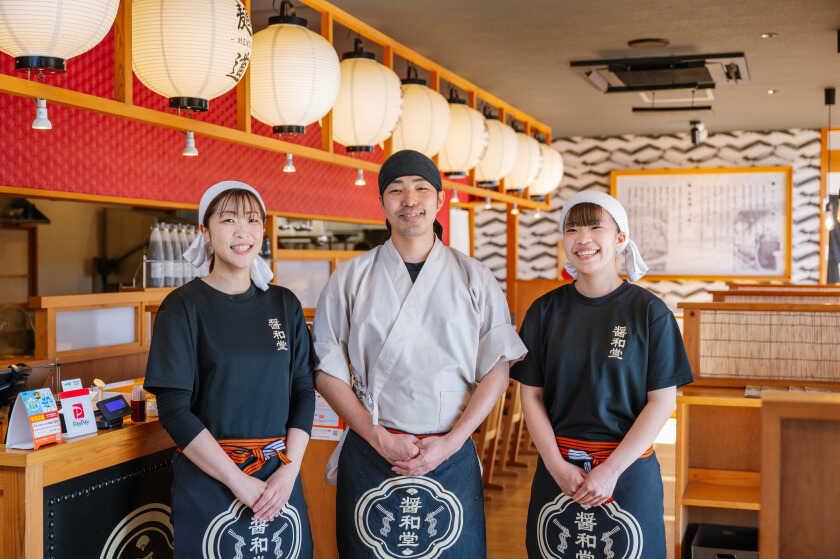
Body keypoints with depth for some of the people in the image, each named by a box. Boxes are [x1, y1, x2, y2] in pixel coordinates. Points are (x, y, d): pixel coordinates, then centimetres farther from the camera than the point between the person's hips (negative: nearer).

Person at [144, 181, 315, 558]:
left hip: (280, 480, 4)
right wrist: (239, 481, -15)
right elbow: (174, 409, -11)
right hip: (209, 481, -3)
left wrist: (289, 470, -9)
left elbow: (303, 390, 5)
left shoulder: (284, 304, 5)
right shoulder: (185, 306, -6)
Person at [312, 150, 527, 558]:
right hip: (370, 456, 0)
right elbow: (327, 371, 1)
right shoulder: (350, 279, 2)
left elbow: (496, 371, 1)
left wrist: (450, 442, -9)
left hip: (451, 456, 1)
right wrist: (378, 437, -8)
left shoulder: (475, 279, 3)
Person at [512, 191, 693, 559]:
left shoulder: (649, 311, -6)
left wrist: (611, 470, -13)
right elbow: (531, 395, 1)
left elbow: (662, 401, -7)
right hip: (557, 467, 2)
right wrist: (557, 465, -10)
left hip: (628, 467, -2)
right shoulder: (545, 311, 1)